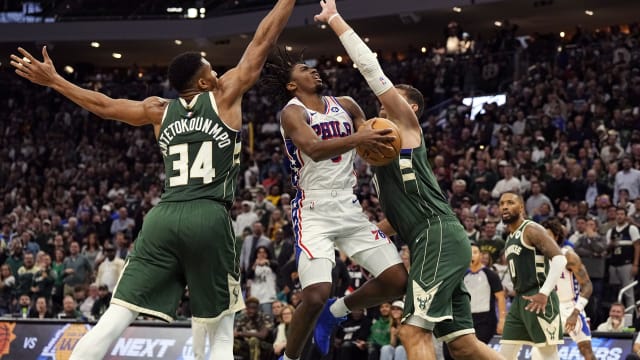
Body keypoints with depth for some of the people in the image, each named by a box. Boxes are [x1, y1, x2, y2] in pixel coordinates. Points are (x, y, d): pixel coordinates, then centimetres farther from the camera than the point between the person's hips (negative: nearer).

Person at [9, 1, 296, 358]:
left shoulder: (161, 111, 17)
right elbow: (262, 42, 10)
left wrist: (53, 81, 39)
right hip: (209, 218, -4)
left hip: (164, 217, 4)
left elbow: (105, 105, 27)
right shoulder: (224, 96, 7)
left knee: (118, 315, -2)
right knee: (221, 328, 7)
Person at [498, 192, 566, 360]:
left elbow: (560, 259, -19)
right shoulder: (510, 237, 20)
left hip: (538, 298, -10)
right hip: (520, 299, 10)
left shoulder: (531, 230, -8)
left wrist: (544, 293, -26)